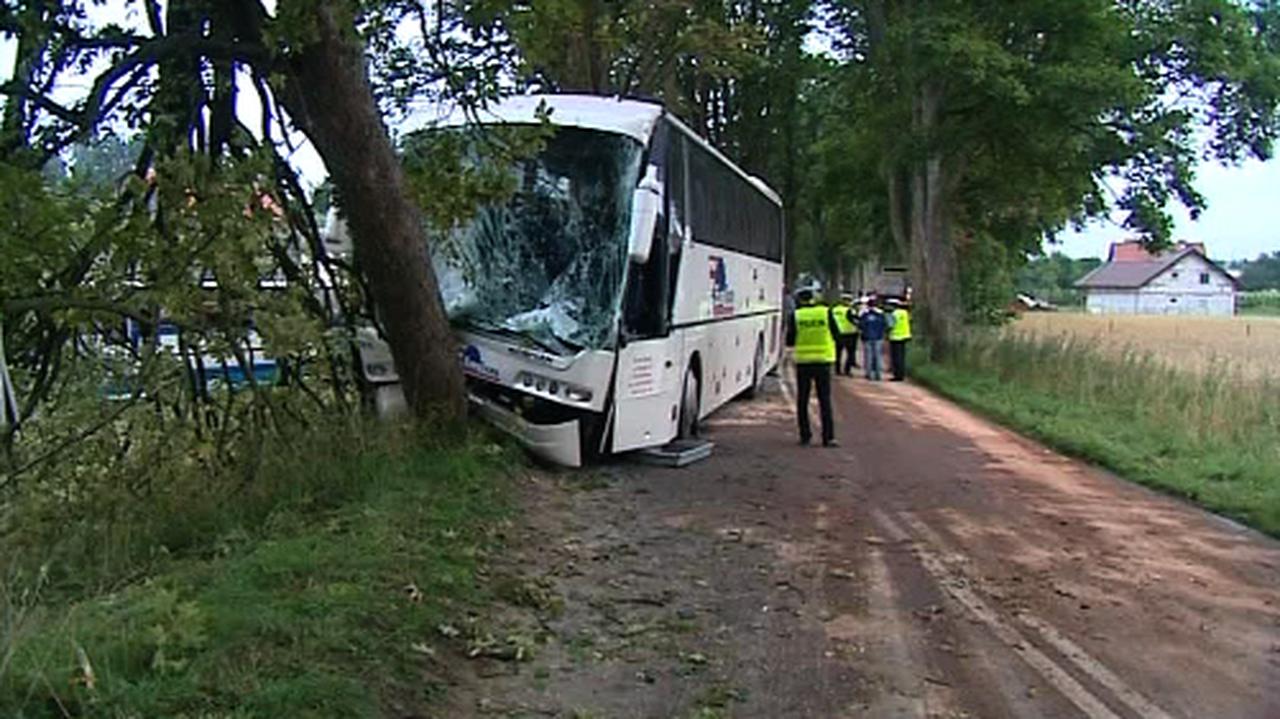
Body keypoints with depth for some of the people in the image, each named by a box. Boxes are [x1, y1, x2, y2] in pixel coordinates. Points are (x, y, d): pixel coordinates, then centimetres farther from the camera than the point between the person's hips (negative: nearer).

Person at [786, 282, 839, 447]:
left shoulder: (795, 315, -5)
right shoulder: (826, 312, -5)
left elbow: (790, 341, -2)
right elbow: (836, 334, 1)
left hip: (803, 361, 0)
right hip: (823, 360, 0)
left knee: (802, 400, 11)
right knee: (825, 400, 3)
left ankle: (805, 435, 12)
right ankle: (828, 437, -2)